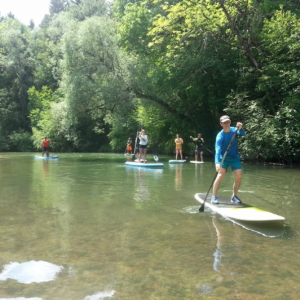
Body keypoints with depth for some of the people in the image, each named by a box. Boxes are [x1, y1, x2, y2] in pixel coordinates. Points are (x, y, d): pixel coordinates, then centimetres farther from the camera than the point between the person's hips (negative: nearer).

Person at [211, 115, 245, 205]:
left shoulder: (234, 130, -7)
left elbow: (242, 133, -27)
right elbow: (218, 149, -31)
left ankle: (234, 196, 15)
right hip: (224, 158, -4)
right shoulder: (220, 136, -20)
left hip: (235, 157, 4)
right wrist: (217, 163, -45)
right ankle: (214, 196, -11)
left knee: (239, 176, -4)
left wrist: (240, 128, -50)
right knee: (220, 175, -19)